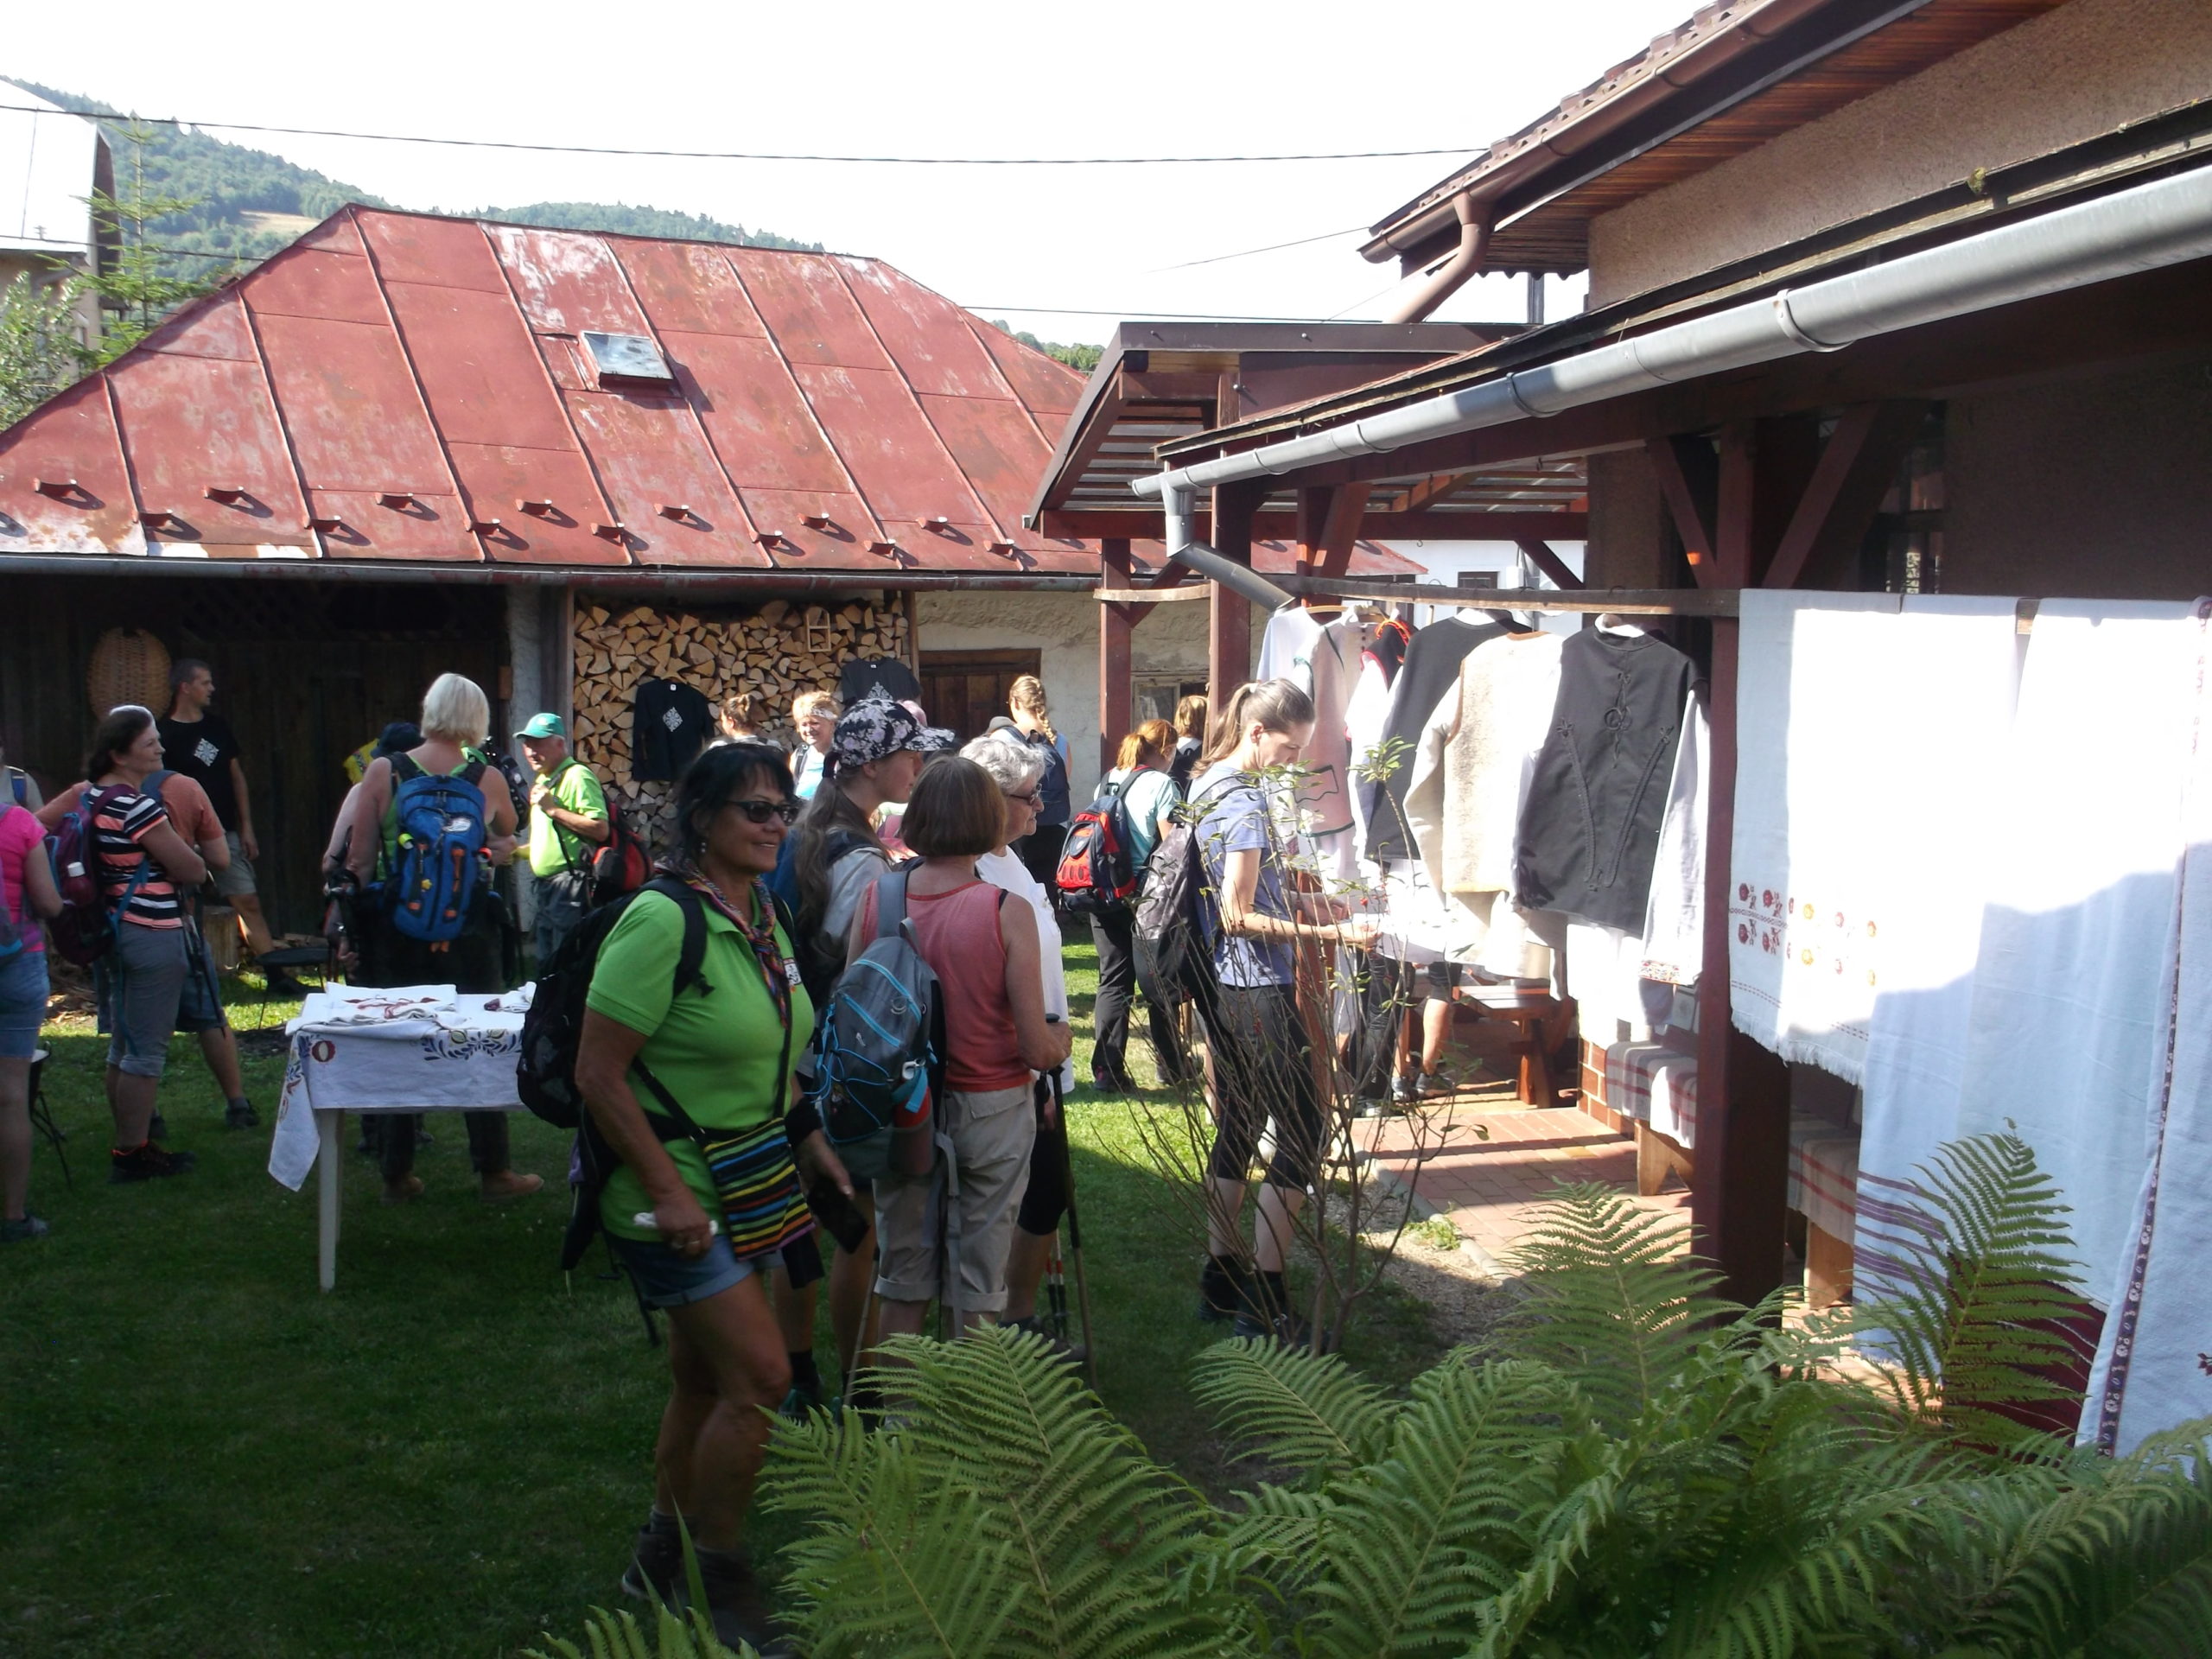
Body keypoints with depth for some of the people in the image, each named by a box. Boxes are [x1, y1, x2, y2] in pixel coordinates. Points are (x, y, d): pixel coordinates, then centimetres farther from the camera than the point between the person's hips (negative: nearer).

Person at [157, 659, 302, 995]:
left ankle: (276, 976, 4)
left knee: (248, 901, 3)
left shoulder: (218, 727, 11)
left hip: (225, 833, 5)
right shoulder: (166, 735, -6)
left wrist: (246, 827, 10)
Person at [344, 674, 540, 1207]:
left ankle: (398, 1175, 19)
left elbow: (358, 862, -4)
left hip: (396, 929, 1)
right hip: (469, 934, -1)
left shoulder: (382, 772, -5)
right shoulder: (488, 780, -6)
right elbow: (508, 836, 15)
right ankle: (493, 1172, 16)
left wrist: (355, 925, 6)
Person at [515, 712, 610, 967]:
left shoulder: (577, 776, -11)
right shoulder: (542, 781, 20)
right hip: (545, 885, 10)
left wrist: (552, 808, -20)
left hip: (569, 882, -10)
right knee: (546, 966, 14)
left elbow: (600, 830, -23)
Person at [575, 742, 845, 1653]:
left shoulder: (763, 915, 5)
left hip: (742, 1186, 9)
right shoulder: (663, 919, -22)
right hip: (672, 1192, -8)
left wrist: (806, 1139, 9)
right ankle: (719, 1580, 9)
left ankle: (663, 1556, 35)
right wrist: (669, 1189, -23)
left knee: (704, 1375, 17)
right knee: (760, 1374, -9)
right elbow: (598, 1073, -23)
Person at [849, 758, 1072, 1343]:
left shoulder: (876, 898, -8)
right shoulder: (1007, 912, -17)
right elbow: (1038, 1050, -16)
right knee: (979, 1290, 10)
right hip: (991, 1112, -3)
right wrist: (1061, 1038, 7)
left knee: (903, 1279, 17)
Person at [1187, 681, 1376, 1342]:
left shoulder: (1209, 784, 10)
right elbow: (1240, 916, -20)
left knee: (1237, 1127, 17)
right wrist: (1329, 933, -21)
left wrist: (1303, 901, 15)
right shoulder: (1245, 799, -19)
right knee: (1301, 1133, -3)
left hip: (1221, 985, 10)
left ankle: (1221, 1281, 25)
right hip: (1258, 989, -10)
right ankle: (1266, 1304, 0)